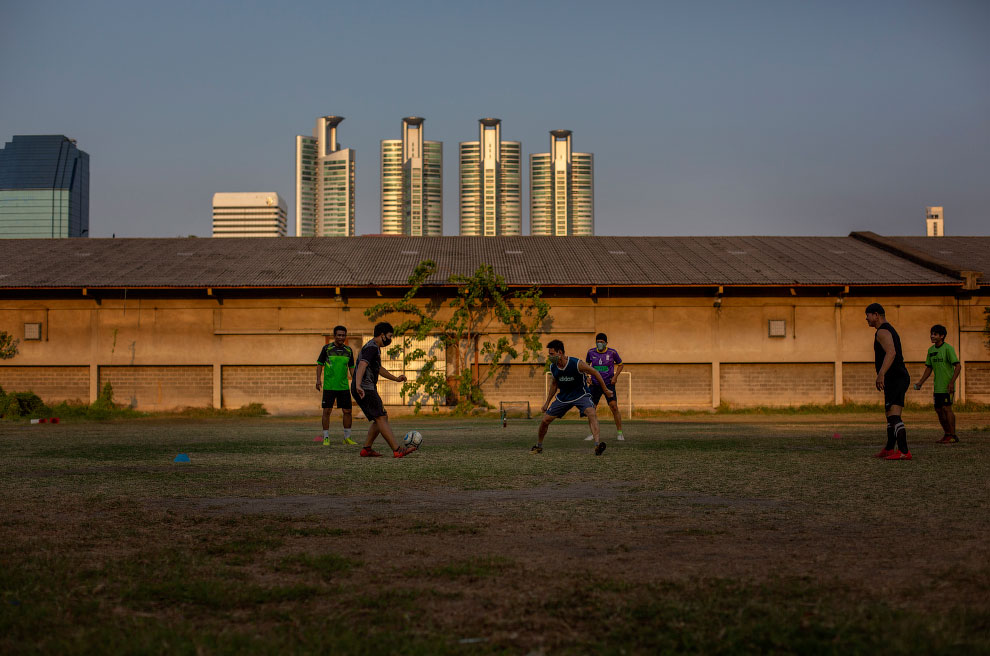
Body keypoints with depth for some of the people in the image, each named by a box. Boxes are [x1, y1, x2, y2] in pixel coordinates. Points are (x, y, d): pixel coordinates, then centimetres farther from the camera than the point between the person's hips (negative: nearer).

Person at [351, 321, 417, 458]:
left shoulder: (374, 348, 22)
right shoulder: (372, 348, -12)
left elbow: (379, 369, 38)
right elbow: (362, 365, -29)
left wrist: (395, 378, 33)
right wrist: (358, 386, -43)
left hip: (367, 389, 11)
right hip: (365, 389, -11)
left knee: (382, 418, 10)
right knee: (381, 418, -15)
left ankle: (366, 449, 8)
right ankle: (397, 450, -20)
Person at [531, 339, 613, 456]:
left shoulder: (577, 364, -24)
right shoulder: (553, 367, -8)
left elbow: (595, 373, -10)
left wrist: (606, 390, -4)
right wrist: (547, 402, 15)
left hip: (580, 395, -5)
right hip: (563, 397, 5)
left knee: (591, 413, -33)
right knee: (545, 420, 1)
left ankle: (597, 444, -43)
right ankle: (539, 446, 25)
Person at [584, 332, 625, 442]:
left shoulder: (612, 352, -5)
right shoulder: (591, 352, 1)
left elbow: (620, 364, 10)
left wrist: (615, 376, -3)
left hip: (608, 384, -2)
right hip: (595, 384, 3)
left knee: (614, 407, -13)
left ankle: (619, 433, -3)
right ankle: (593, 434, 14)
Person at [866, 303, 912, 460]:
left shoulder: (882, 332, -12)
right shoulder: (891, 330, 22)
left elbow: (891, 353, -28)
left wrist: (881, 374, -37)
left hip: (894, 379, -11)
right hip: (901, 378, 11)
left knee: (894, 416, -16)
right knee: (891, 416, 19)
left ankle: (904, 452, -24)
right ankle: (889, 449, 29)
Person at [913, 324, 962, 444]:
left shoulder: (948, 348, -11)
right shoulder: (931, 350, 11)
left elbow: (958, 366, -14)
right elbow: (929, 368, 19)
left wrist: (952, 382, -21)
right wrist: (920, 382, 11)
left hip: (947, 386, -7)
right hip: (937, 386, 7)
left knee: (946, 408, -11)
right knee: (938, 410, 7)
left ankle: (953, 436, -5)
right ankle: (947, 434, 19)